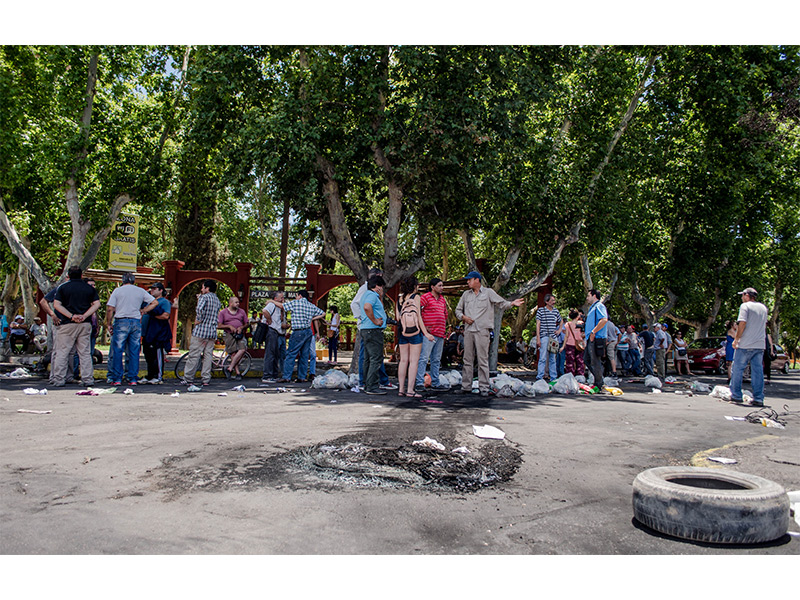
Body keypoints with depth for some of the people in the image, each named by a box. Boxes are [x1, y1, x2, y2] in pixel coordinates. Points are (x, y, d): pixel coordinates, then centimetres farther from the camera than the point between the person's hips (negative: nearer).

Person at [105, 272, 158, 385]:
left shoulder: (117, 290, 3)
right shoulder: (141, 291, 9)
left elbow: (110, 309, -2)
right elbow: (155, 302, 10)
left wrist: (108, 323, 7)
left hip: (121, 322, -2)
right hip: (136, 322, 2)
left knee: (117, 351, 3)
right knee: (134, 352, 6)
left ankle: (117, 379, 2)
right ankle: (133, 379, 7)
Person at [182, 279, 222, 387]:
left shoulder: (204, 297, -7)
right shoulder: (217, 300, 15)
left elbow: (199, 309, -27)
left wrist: (198, 320, -12)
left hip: (201, 331, -6)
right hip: (213, 332, 6)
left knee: (194, 355, -1)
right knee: (208, 355, 8)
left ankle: (188, 379, 2)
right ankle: (206, 379, 6)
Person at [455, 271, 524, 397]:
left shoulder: (488, 292, 5)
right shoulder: (466, 294, 17)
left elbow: (501, 304, 0)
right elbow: (458, 310, 22)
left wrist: (512, 303, -19)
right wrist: (463, 317, 1)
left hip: (482, 331, -4)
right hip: (468, 330, 4)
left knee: (483, 360, -5)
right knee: (468, 360, 7)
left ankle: (484, 388, -2)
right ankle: (466, 386, 13)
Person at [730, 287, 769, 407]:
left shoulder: (745, 306, -5)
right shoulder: (763, 307, 16)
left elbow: (742, 323, -15)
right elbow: (764, 325, 24)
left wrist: (736, 339, -10)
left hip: (745, 345, -6)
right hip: (760, 345, 6)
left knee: (737, 370, 3)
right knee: (758, 371, 5)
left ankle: (736, 395, 5)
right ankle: (758, 398, 3)